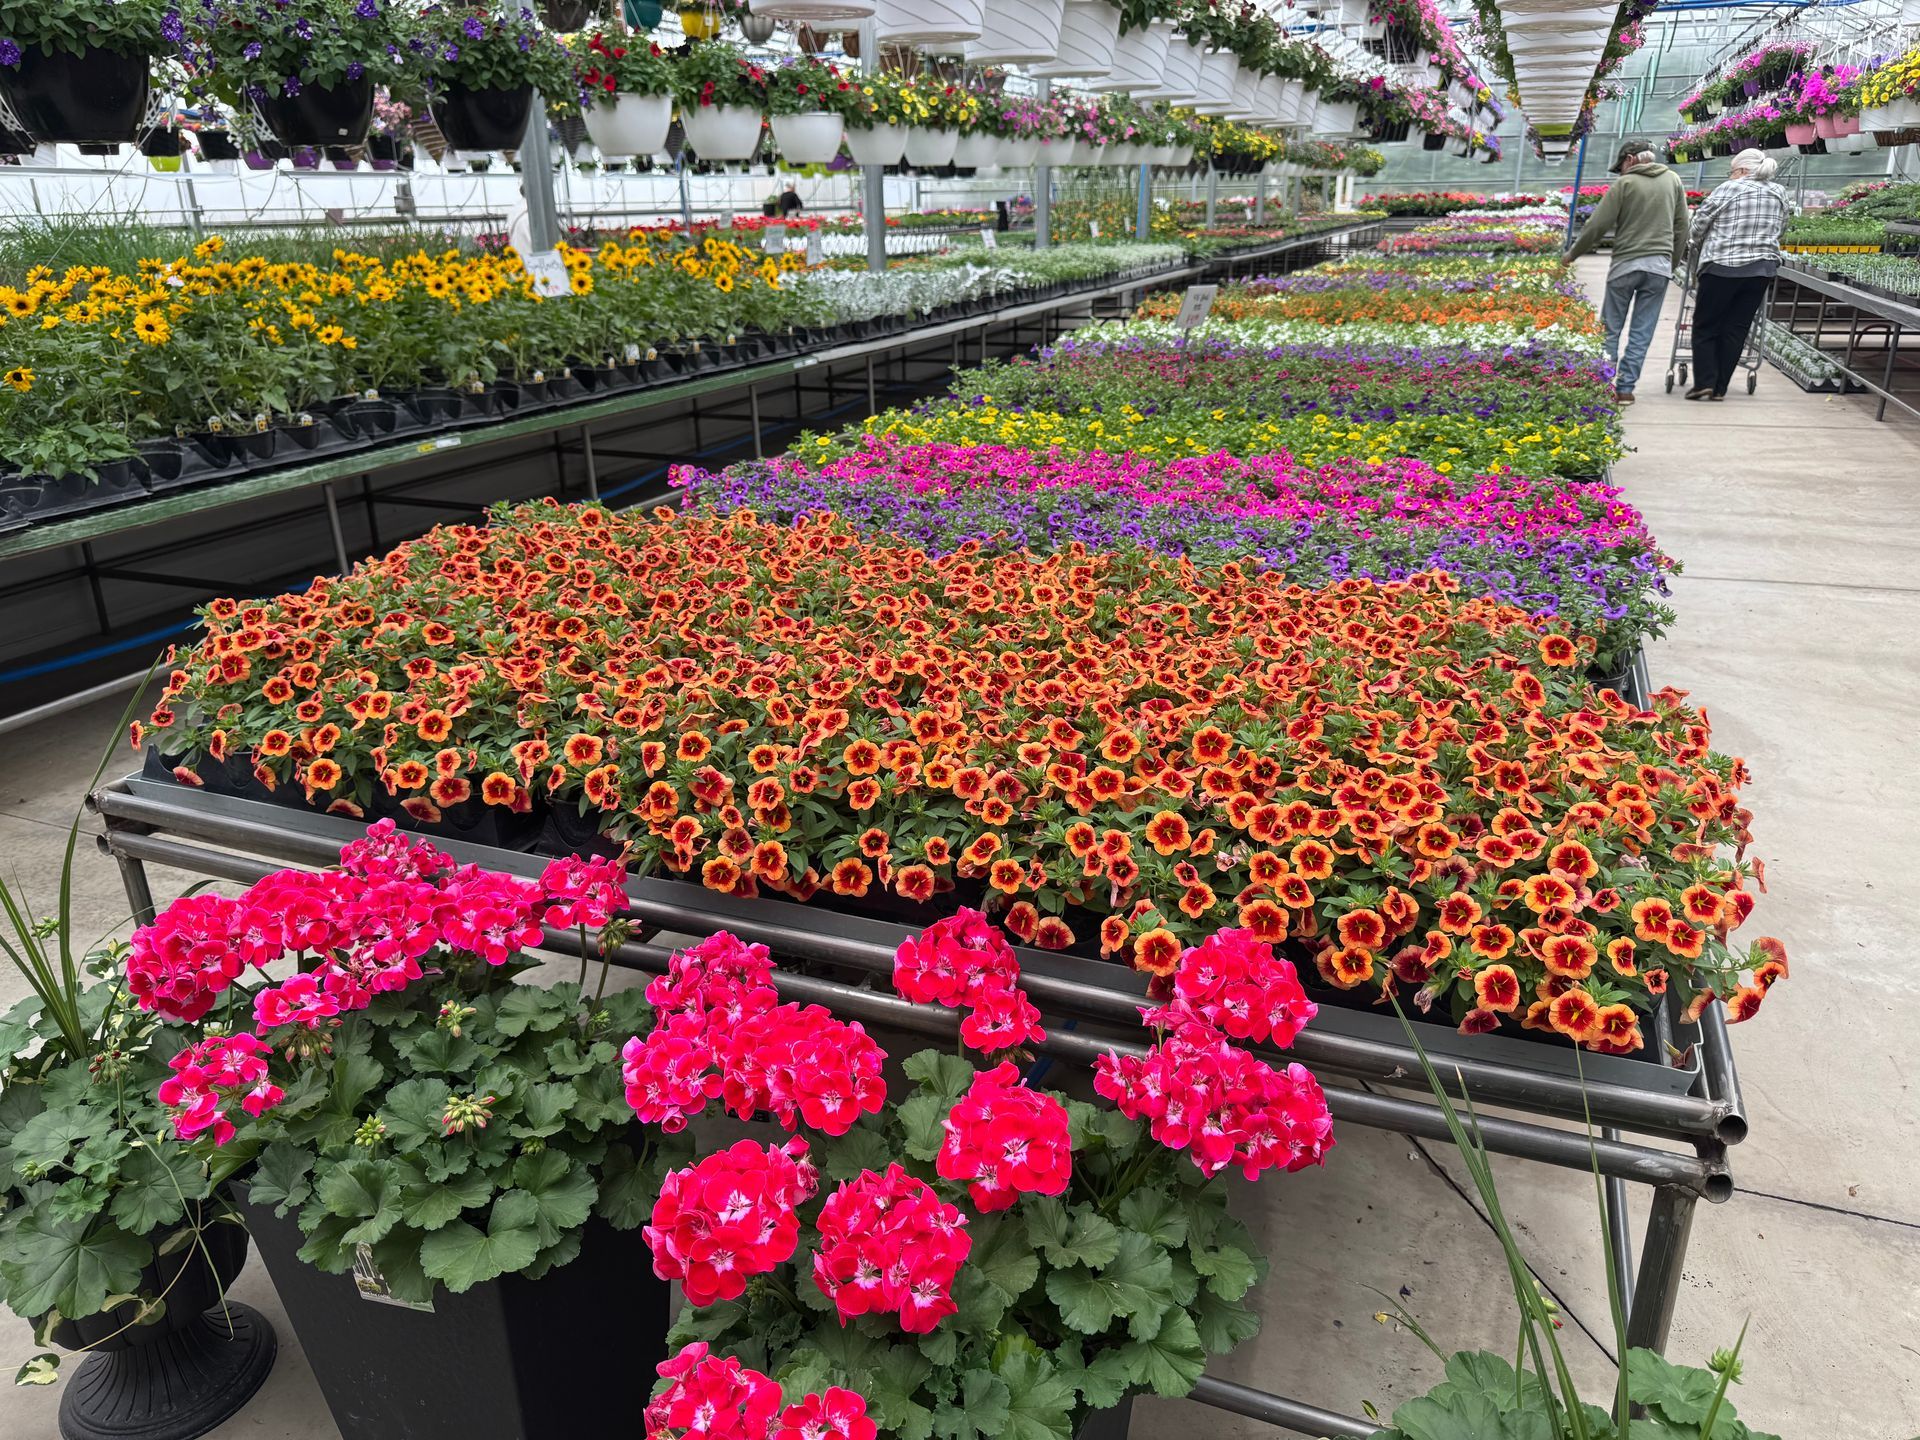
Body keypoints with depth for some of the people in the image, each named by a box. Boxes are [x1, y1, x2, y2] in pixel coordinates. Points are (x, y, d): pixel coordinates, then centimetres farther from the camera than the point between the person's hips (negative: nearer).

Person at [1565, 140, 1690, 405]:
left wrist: (1571, 255, 6)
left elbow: (1597, 226, -6)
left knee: (1611, 329, 5)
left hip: (1625, 265, -4)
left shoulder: (1624, 184, -3)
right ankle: (1625, 388, 3)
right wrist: (1673, 263, 22)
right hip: (1660, 266, 4)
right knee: (1641, 332, 4)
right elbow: (1681, 227, 13)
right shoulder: (1673, 180, 11)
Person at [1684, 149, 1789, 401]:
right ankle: (1720, 388, 7)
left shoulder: (1730, 189, -3)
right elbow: (1779, 229, 15)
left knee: (1706, 326, 4)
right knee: (1736, 329, 7)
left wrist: (1695, 244, 19)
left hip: (1722, 267, -4)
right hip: (1762, 269, 5)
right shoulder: (1779, 194, 11)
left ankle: (1704, 382, -5)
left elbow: (1700, 223, 0)